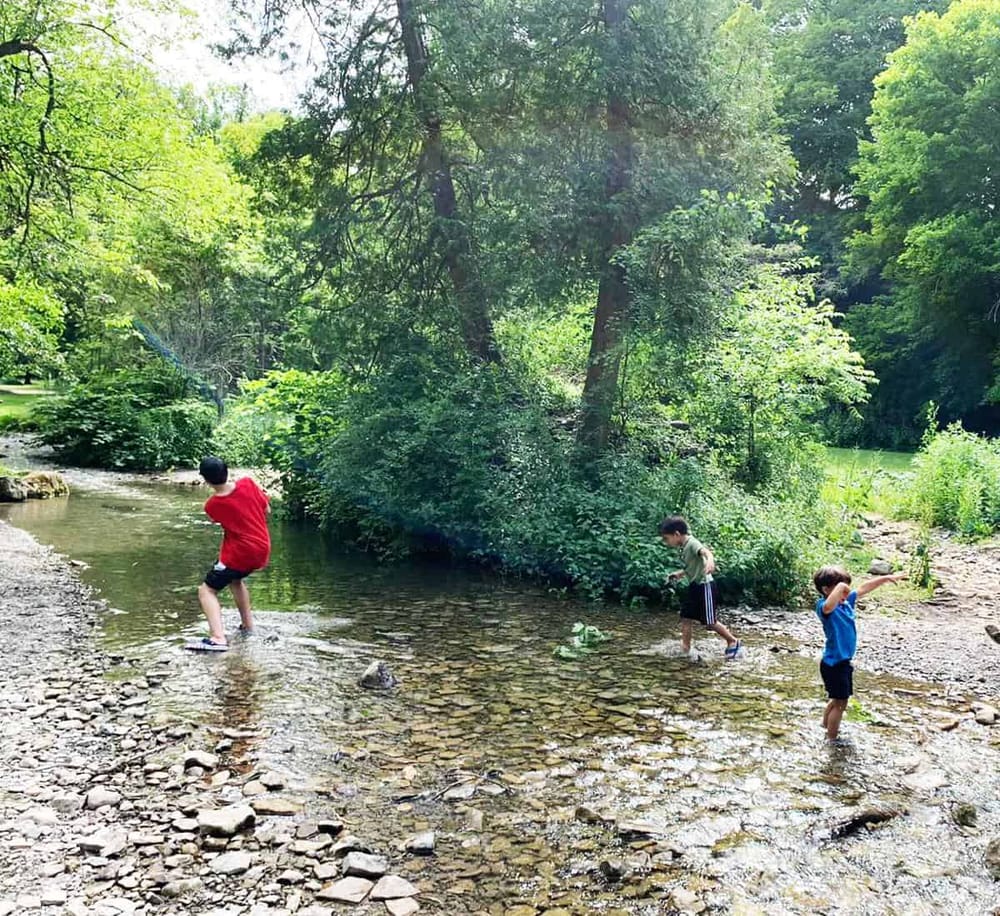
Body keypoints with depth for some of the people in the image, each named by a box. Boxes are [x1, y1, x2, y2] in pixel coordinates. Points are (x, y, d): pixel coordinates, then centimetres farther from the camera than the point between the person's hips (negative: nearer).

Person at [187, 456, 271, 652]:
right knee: (236, 579, 32)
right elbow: (266, 509, 5)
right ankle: (247, 625, 32)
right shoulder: (247, 483, -6)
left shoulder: (212, 506, -11)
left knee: (207, 590, 0)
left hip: (239, 554, -5)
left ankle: (218, 637, -22)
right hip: (263, 549, 5)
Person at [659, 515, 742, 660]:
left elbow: (705, 551, -42)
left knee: (709, 621, 0)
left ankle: (733, 642, 18)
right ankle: (686, 649, 11)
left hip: (705, 586, -9)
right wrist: (680, 574, 24)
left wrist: (710, 560, -63)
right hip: (694, 586, 9)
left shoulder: (692, 543, -20)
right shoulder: (684, 547, 8)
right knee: (686, 617, 6)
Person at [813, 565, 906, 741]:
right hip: (834, 664, -9)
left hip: (844, 661, 9)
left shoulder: (846, 601, 3)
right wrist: (840, 587, -40)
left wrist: (887, 578, 16)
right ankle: (831, 740, 12)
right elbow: (829, 606, -48)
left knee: (838, 700, 23)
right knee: (840, 702, 1)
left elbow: (864, 588, 14)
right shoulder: (824, 607, -23)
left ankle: (826, 727, 40)